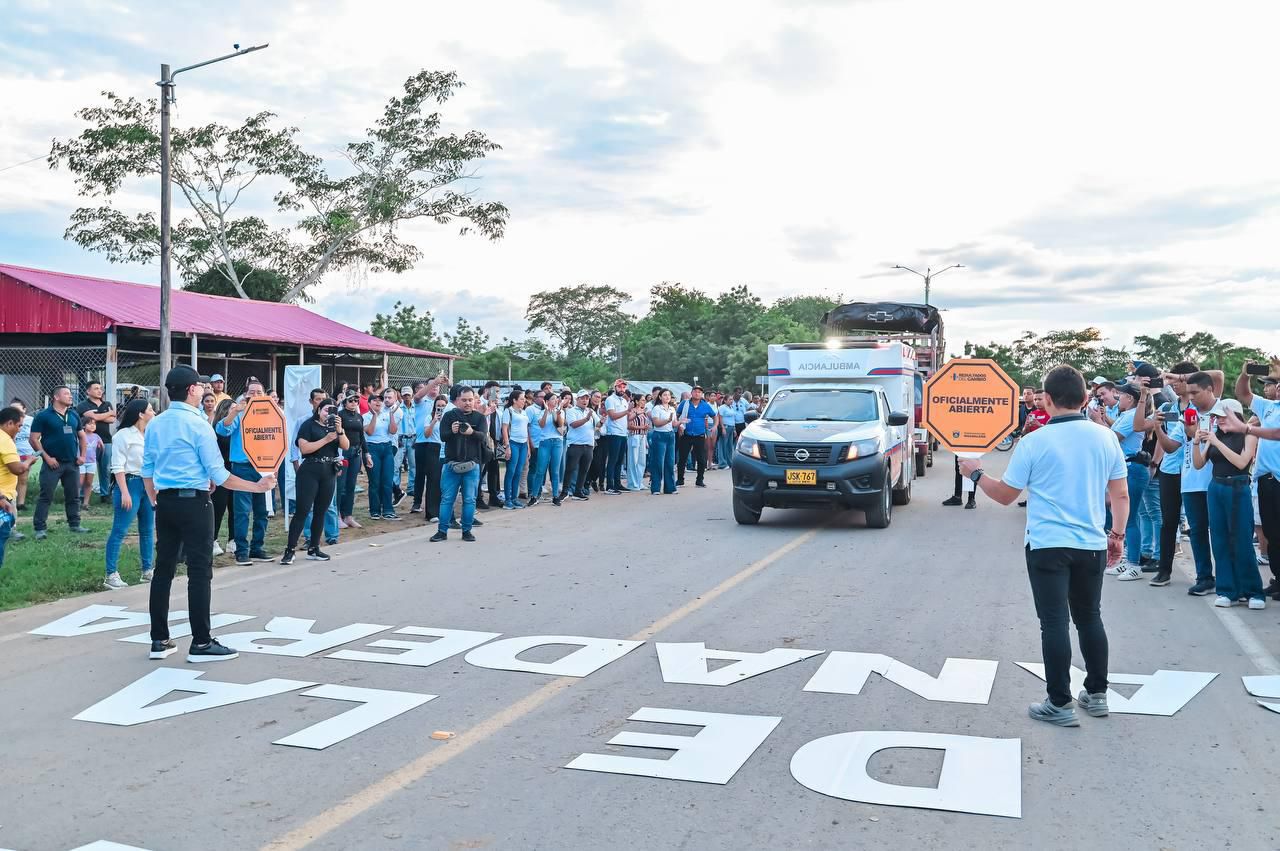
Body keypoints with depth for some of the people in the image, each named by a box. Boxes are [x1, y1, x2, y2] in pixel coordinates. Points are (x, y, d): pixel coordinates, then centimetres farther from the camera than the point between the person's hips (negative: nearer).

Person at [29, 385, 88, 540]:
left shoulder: (74, 415, 10)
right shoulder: (43, 416, -6)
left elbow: (81, 436, 19)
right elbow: (34, 439, -8)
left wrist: (82, 455, 7)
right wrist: (47, 457, -13)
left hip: (72, 463, 5)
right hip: (52, 463, -5)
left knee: (74, 496, 10)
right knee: (46, 496, -3)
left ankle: (74, 524, 19)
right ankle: (40, 528, 0)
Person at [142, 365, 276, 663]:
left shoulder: (154, 425, 9)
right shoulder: (197, 424, -11)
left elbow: (147, 471, 13)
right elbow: (218, 474, -12)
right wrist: (256, 487, -6)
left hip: (165, 502, 7)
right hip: (194, 502, -7)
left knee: (163, 569, 10)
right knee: (200, 571, -3)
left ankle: (159, 641, 15)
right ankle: (201, 643, -2)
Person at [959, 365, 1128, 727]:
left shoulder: (1034, 442, -11)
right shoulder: (1105, 438, 1)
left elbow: (1005, 495, -3)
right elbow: (1121, 495, 6)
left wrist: (976, 473, 13)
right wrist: (1118, 534, 17)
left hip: (1048, 546, -4)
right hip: (1092, 545, 4)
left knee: (1055, 623, 1)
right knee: (1090, 618, 18)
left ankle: (1059, 704, 5)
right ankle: (1096, 694, 26)